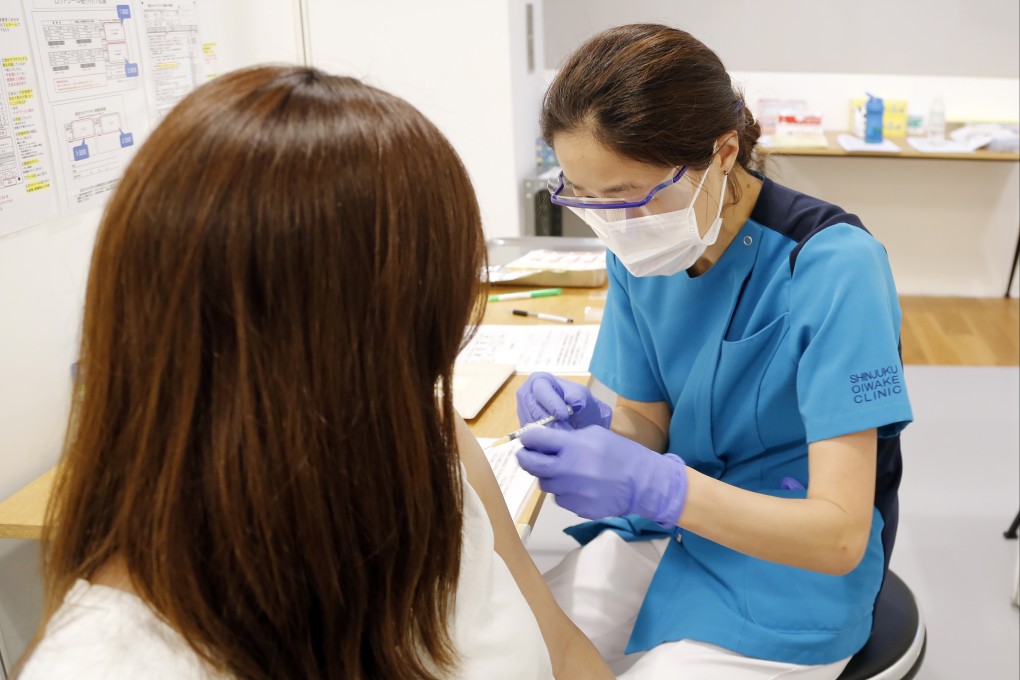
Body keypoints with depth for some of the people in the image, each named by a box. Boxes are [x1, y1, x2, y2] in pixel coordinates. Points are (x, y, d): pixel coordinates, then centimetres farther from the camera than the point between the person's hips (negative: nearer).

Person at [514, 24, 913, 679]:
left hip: (790, 579, -4)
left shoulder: (833, 265, -24)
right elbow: (652, 424, 3)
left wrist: (650, 484, -40)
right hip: (664, 533, 5)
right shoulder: (640, 250, -6)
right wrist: (593, 422, -20)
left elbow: (840, 536, -26)